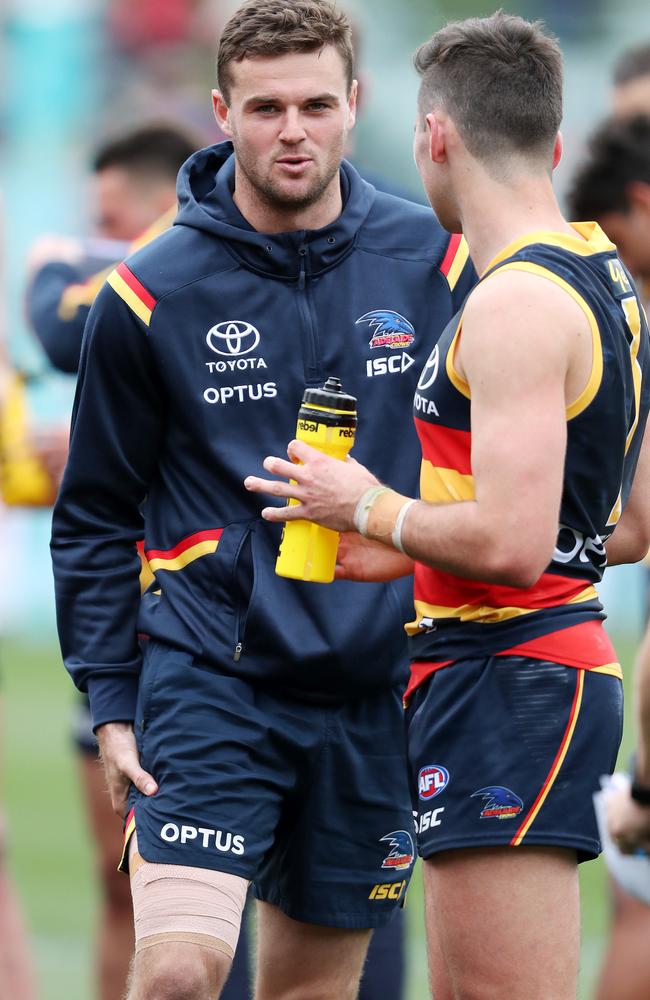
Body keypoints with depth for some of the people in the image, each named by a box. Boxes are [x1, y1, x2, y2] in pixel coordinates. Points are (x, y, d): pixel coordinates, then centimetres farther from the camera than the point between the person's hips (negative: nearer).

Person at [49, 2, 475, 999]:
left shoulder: (433, 261, 2)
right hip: (210, 680, -3)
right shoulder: (152, 292, -4)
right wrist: (110, 703, -1)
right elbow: (94, 516, 5)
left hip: (378, 690, 3)